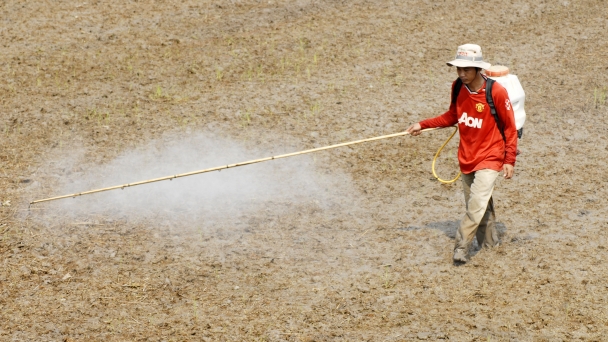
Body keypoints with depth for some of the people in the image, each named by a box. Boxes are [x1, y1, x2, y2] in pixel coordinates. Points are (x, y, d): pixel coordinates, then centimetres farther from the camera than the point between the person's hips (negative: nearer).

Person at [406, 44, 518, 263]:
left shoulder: (496, 92, -19)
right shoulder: (457, 87, -3)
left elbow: (510, 127, -11)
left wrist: (510, 160, -12)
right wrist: (423, 125, 6)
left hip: (489, 157, -6)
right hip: (466, 158, 6)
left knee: (477, 203, -16)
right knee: (478, 205, 14)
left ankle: (461, 248, -12)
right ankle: (489, 242, 30)